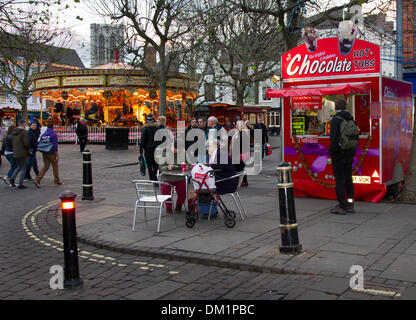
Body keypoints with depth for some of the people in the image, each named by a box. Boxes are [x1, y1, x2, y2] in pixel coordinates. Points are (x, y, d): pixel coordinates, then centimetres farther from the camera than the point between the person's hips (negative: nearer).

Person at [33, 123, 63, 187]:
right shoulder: (53, 134, -11)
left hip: (45, 154, 6)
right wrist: (57, 155, -14)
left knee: (45, 167, 9)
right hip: (52, 153, -6)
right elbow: (55, 145, -16)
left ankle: (37, 179, -6)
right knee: (55, 166, 9)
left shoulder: (43, 135, 8)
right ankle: (57, 181, 20)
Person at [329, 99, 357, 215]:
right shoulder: (351, 119, 10)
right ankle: (350, 204, 20)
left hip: (339, 154, -7)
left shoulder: (335, 120, -13)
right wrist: (352, 151, 19)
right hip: (350, 154, 7)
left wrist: (332, 152, -12)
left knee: (339, 180, -3)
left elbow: (334, 138, -20)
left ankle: (342, 206, -1)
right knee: (348, 179, 14)